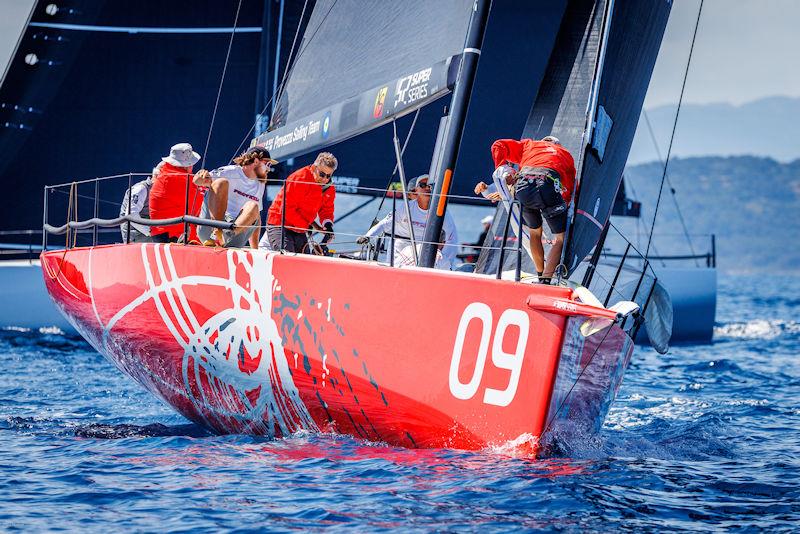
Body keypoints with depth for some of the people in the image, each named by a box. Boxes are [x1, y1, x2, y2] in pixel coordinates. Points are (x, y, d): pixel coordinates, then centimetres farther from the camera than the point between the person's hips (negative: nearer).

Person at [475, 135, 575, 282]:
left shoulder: (529, 145, 38)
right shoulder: (566, 155, 36)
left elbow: (499, 145, 24)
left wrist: (502, 169, 16)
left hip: (523, 189, 2)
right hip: (549, 188, -2)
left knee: (535, 232, 27)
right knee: (561, 239, 10)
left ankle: (540, 275, 32)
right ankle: (546, 280, -5)